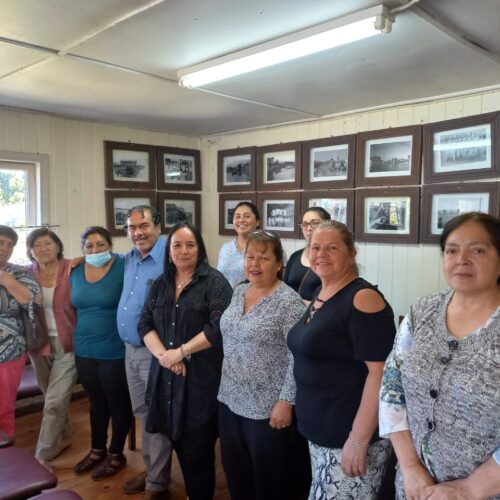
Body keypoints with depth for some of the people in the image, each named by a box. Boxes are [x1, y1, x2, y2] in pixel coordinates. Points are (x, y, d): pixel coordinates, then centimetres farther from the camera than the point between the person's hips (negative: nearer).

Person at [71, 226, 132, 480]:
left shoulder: (122, 268, -14)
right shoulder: (76, 272, 5)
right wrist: (76, 338, 15)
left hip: (114, 351, -6)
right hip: (84, 350, 6)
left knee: (118, 402, 11)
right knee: (96, 401, 21)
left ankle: (116, 454, 28)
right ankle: (97, 449, 39)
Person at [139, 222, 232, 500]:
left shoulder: (214, 281, -7)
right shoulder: (161, 284, 11)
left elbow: (218, 327, -16)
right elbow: (145, 324, 7)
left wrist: (181, 352, -16)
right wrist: (162, 354, -10)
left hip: (201, 377, -5)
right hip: (166, 377, 5)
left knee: (198, 449, 4)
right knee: (179, 445, 15)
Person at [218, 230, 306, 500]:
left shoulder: (289, 301, -18)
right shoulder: (239, 291, 4)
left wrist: (286, 402, -19)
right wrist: (226, 388, 15)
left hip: (267, 407, -7)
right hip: (231, 399, 7)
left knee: (267, 478, 12)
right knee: (235, 471, 21)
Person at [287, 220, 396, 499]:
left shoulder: (363, 299, -20)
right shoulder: (320, 294, 7)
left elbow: (380, 373, -23)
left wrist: (359, 440, -23)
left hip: (350, 435, -8)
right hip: (319, 430, 8)